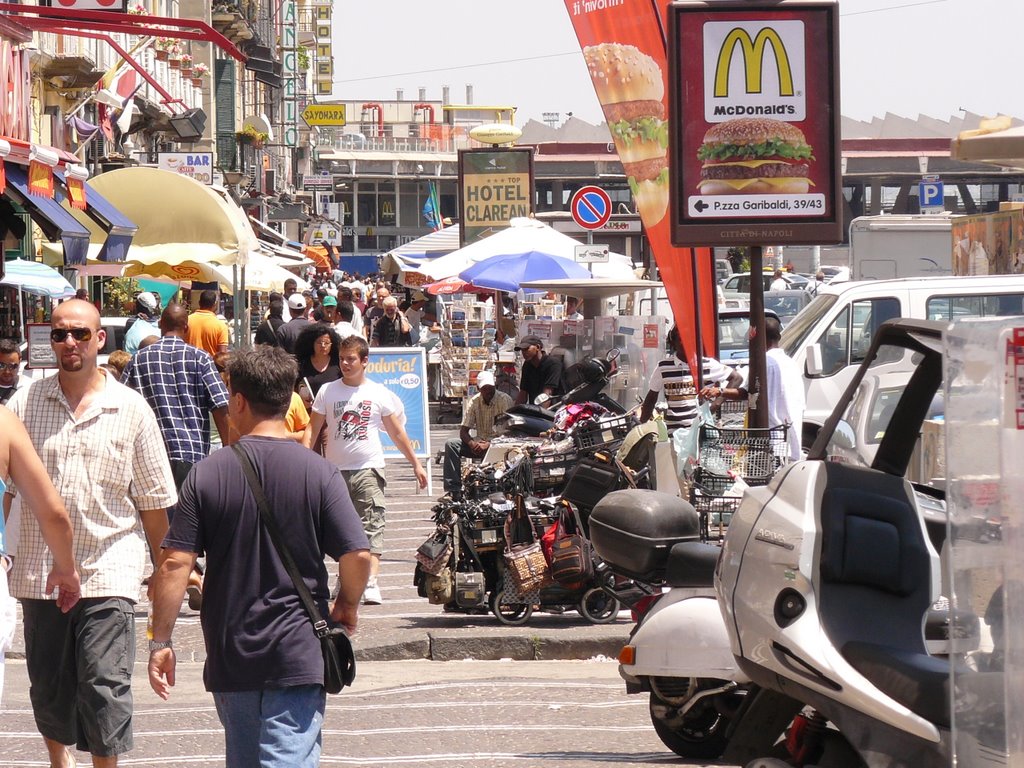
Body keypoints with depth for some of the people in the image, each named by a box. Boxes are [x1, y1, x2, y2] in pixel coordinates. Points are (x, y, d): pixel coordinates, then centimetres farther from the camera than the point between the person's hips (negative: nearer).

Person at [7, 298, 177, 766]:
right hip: (40, 568, 2)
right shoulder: (24, 403, 3)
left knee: (104, 687, -11)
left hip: (108, 570, -2)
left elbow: (153, 499, 6)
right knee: (48, 686, 13)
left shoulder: (131, 410, 1)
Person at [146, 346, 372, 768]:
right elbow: (357, 556, -9)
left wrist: (161, 642, 0)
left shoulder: (208, 474, -3)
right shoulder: (319, 473, -6)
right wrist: (347, 606, 11)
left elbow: (175, 563, -7)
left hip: (229, 654, 2)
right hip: (297, 654, -2)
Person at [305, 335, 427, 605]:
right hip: (335, 469, 2)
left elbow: (397, 433, 12)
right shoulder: (327, 392, 5)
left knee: (371, 526, -14)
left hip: (368, 469, -2)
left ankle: (371, 583, -23)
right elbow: (313, 429, 5)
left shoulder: (379, 394, 4)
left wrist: (416, 463, 11)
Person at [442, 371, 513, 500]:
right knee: (451, 445, -15)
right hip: (480, 442, 5)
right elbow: (463, 431, 1)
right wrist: (472, 443, -22)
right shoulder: (474, 401, 3)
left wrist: (489, 445, -28)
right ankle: (453, 490, -22)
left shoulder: (504, 400, -11)